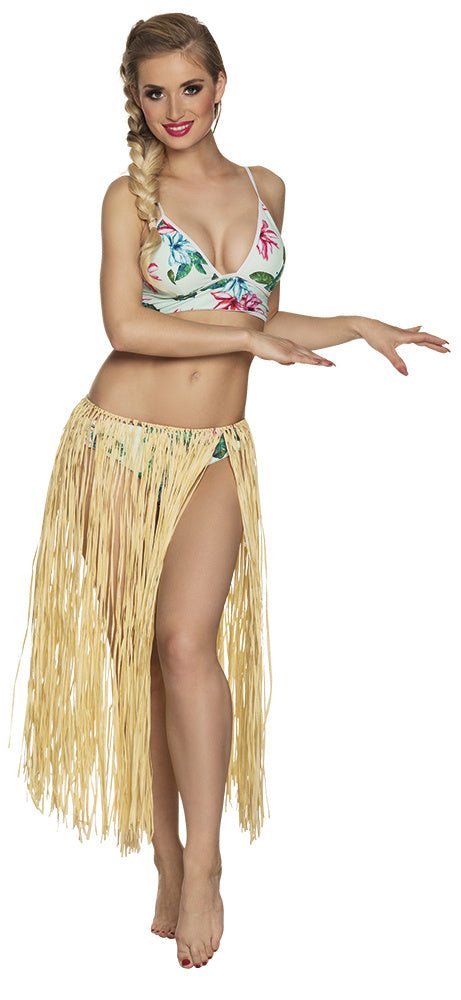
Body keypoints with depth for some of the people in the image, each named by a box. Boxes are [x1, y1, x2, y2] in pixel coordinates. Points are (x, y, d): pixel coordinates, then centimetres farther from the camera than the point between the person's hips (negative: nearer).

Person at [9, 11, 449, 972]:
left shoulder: (267, 189, 13)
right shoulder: (130, 196, 1)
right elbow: (126, 327, -13)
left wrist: (361, 326, 19)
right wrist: (250, 337, -10)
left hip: (214, 455, 1)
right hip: (121, 446, -1)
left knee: (187, 638, -18)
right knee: (134, 653, 1)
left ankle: (205, 866, -9)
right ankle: (168, 865, 13)